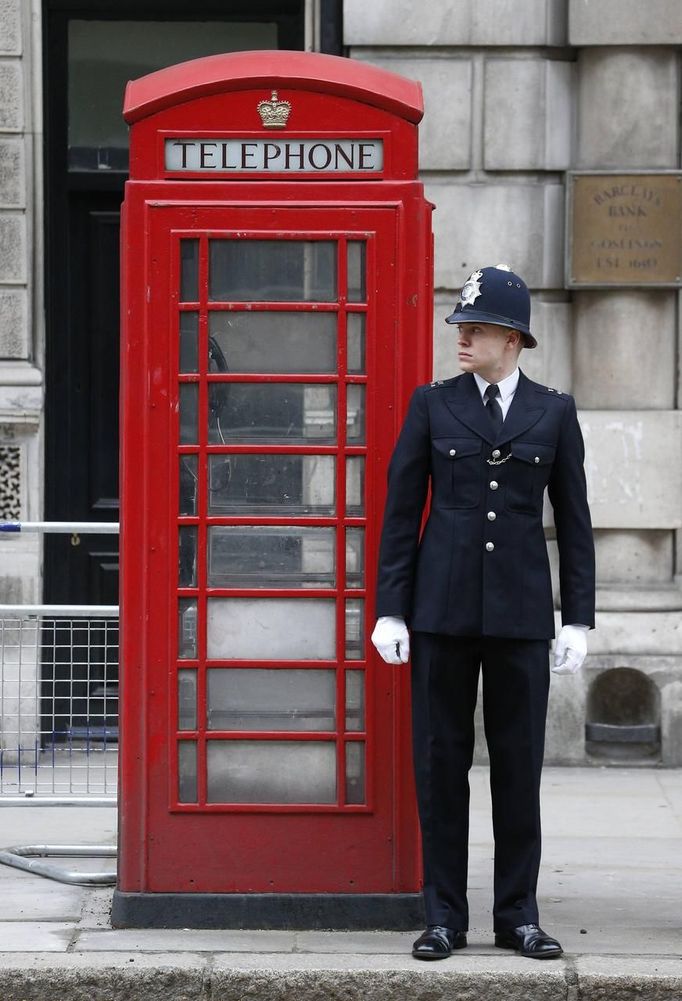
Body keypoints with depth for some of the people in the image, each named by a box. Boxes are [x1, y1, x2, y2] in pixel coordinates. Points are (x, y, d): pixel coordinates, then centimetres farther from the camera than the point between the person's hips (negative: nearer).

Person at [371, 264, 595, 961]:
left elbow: (573, 519, 7)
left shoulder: (553, 413, 6)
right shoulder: (432, 405, 4)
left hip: (520, 613, 0)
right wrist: (390, 609, -2)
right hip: (442, 610, 0)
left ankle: (518, 915, 13)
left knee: (519, 766, 4)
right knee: (440, 762, 3)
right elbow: (401, 510, 4)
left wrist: (578, 618, 2)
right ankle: (444, 916, 10)